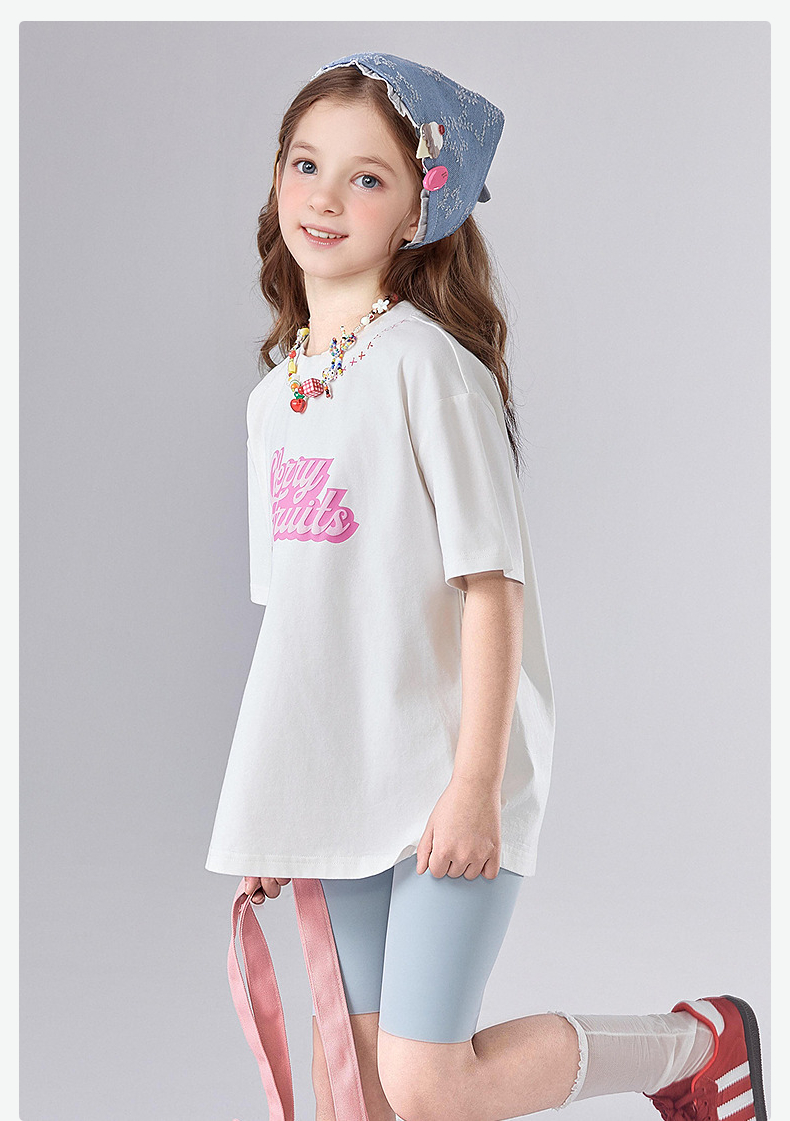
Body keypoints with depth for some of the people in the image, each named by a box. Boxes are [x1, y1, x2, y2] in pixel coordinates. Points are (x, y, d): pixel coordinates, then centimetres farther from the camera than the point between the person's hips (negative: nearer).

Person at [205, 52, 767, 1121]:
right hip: (341, 785, 7)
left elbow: (489, 582, -15)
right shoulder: (275, 393, 11)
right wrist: (266, 811, 14)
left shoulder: (430, 364, -10)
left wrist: (475, 784, -20)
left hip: (444, 782, -7)